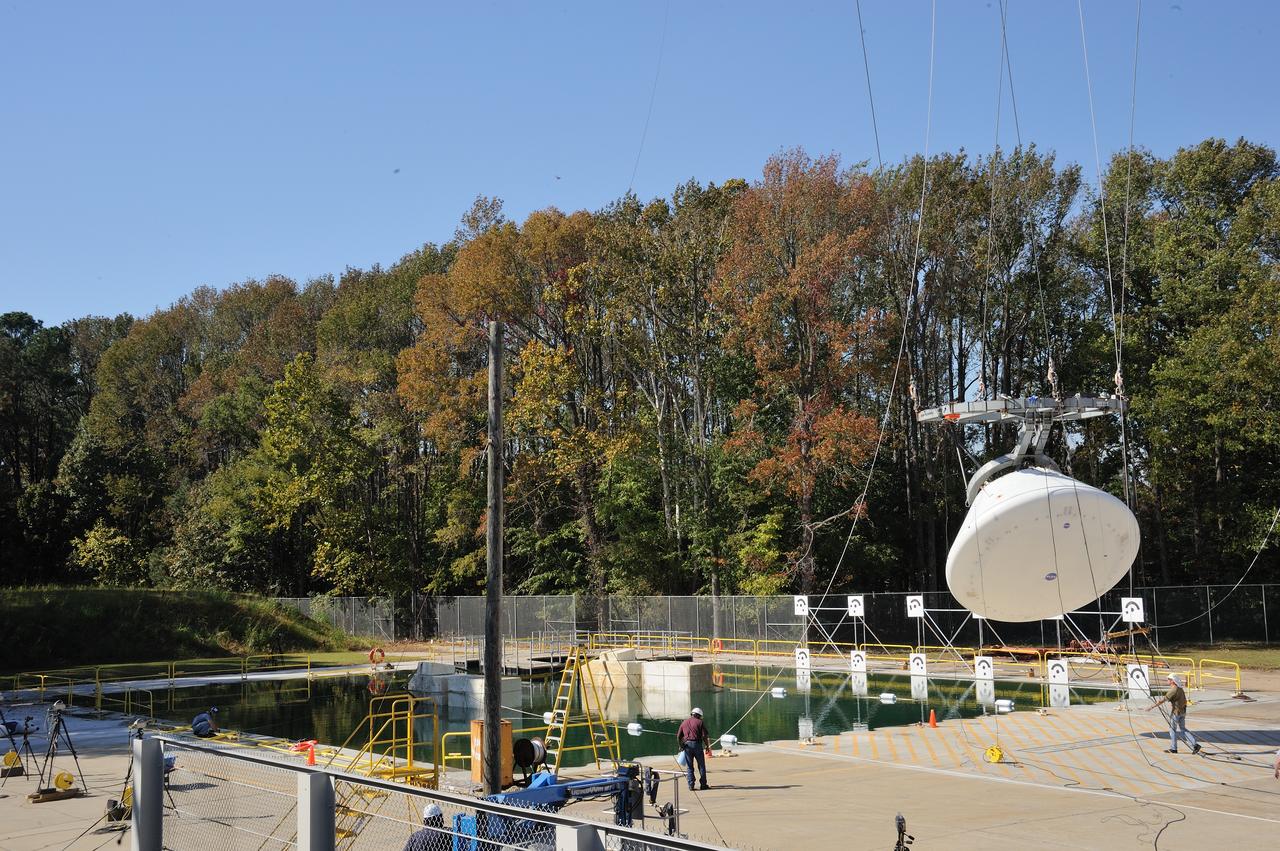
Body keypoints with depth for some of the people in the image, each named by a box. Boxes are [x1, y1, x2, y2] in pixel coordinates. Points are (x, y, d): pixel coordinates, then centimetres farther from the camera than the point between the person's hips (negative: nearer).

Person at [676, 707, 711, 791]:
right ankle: (703, 784, 8)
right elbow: (704, 736, -7)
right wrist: (707, 746, 2)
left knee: (689, 767, 7)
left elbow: (678, 737, 11)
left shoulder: (684, 723, 14)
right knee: (701, 765, 7)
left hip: (687, 744, 3)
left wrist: (681, 746, 23)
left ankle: (691, 786, 4)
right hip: (697, 744, -3)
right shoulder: (699, 722, 1)